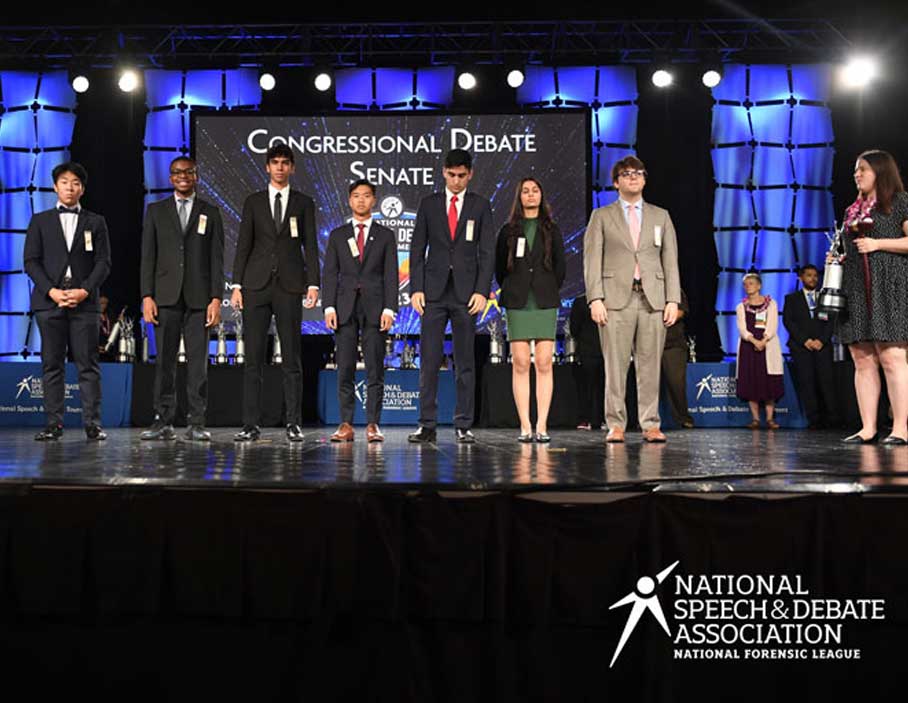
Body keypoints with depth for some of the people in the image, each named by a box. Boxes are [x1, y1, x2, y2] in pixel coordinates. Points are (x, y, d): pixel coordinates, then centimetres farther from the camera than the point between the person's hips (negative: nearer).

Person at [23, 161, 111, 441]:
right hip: (49, 302, 1)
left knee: (88, 365, -3)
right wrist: (51, 291, -9)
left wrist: (84, 290, -9)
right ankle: (54, 423, 4)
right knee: (52, 365, 1)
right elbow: (31, 261, 5)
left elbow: (103, 263, 6)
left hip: (84, 301, 0)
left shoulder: (95, 222, 13)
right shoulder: (40, 221, 13)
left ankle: (92, 424, -2)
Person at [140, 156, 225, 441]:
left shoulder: (210, 213, 10)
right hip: (166, 297, 1)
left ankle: (197, 423, 2)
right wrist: (147, 296, -3)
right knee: (164, 361, 0)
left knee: (198, 362, -1)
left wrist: (216, 299, -5)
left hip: (199, 297, -1)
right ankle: (164, 421, 5)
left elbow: (217, 259, 5)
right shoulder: (156, 211, 12)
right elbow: (148, 257, 7)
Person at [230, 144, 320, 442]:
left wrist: (313, 284, -5)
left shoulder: (303, 203, 10)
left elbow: (310, 246, 6)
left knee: (292, 358, 1)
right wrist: (236, 285, 0)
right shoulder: (253, 202, 11)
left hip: (289, 286, -1)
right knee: (253, 358, -1)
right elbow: (243, 246, 8)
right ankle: (251, 424, 2)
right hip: (257, 285, 1)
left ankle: (293, 423, 6)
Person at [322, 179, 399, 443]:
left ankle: (372, 425, 2)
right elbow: (330, 273, 8)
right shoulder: (337, 236, 13)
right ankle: (346, 424, 3)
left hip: (374, 308, -1)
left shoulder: (385, 235, 10)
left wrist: (389, 308, -7)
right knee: (345, 369, 0)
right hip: (345, 307, 1)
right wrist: (329, 307, -4)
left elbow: (391, 274, 4)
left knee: (375, 369, -2)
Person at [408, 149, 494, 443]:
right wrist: (416, 288, -3)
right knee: (428, 361, -2)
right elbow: (417, 249, 7)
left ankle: (463, 426, 9)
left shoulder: (480, 206, 7)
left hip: (466, 292, 0)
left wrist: (481, 291, -7)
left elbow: (487, 252, 3)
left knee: (465, 363, 3)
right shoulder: (428, 204, 9)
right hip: (434, 292, 1)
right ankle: (427, 425, 3)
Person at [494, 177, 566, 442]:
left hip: (545, 302, 0)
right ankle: (525, 427, -3)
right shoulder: (508, 231, 11)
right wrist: (511, 293, 7)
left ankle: (542, 426, -4)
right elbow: (500, 267, 12)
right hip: (517, 303, 0)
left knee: (544, 363, -5)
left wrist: (550, 294, 7)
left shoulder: (551, 230, 12)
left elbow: (560, 267, 12)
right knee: (520, 363, -5)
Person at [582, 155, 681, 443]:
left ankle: (651, 425, 6)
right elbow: (592, 259, 3)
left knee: (650, 365, 1)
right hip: (616, 300, -2)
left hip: (653, 300, 2)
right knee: (615, 366, -3)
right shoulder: (601, 216, 11)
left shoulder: (661, 216, 18)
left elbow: (670, 260, 13)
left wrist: (673, 300, 2)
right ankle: (616, 425, 3)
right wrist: (595, 298, -8)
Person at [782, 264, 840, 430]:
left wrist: (822, 340, -7)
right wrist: (805, 340, -8)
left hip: (822, 344, 1)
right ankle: (814, 419, -10)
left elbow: (831, 321, 9)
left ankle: (832, 419, -11)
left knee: (827, 380, -10)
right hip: (800, 345, -1)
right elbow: (788, 321, 4)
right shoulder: (792, 298, 16)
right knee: (806, 382, -9)